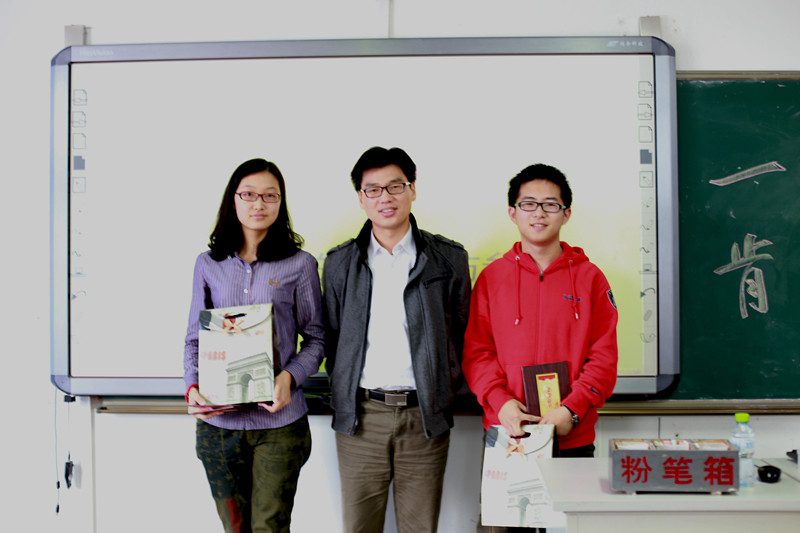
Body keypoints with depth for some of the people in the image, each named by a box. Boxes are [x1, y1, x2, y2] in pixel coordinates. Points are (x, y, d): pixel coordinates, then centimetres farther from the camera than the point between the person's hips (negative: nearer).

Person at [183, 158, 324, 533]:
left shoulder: (300, 264, 0)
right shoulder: (208, 264, 7)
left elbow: (316, 338, 2)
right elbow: (194, 338, 10)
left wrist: (289, 377, -15)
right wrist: (193, 388, -7)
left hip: (279, 419, -2)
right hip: (217, 421, 2)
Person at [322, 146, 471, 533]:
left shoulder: (448, 258, 1)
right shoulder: (340, 262, 6)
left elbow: (461, 332, 7)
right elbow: (331, 336, 12)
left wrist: (448, 391, 3)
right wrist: (341, 394, 6)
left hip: (425, 415, -1)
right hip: (360, 415, 1)